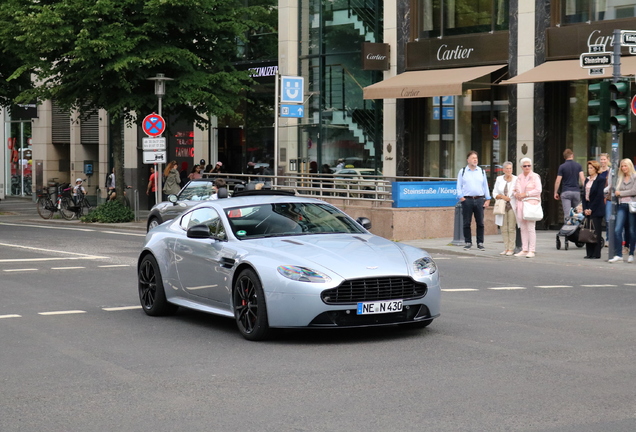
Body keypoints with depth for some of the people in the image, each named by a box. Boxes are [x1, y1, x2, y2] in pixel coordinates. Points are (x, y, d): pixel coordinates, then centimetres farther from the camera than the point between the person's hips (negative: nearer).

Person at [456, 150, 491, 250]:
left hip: (479, 199, 1)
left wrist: (487, 199, 9)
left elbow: (485, 186, 14)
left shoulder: (481, 172, 13)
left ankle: (480, 243, 8)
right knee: (467, 222, 1)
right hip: (467, 200, -1)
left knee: (480, 222, 1)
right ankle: (468, 242, 10)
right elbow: (459, 186, 8)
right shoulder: (462, 172, 8)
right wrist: (461, 197, -6)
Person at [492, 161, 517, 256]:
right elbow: (495, 193, 8)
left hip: (512, 206, -3)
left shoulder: (516, 179, 0)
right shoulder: (499, 179, 8)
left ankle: (511, 249, -2)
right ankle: (506, 248, 8)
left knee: (512, 228, -5)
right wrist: (502, 196, -8)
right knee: (504, 228, 2)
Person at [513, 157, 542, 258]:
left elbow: (538, 190, -10)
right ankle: (524, 250, 10)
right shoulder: (519, 177, 16)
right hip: (520, 204, 6)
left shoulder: (535, 176, -1)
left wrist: (525, 194, -12)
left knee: (530, 228, -10)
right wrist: (516, 194, -1)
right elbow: (516, 189, 22)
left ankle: (531, 251, -10)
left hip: (531, 204, -6)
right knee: (523, 228, 6)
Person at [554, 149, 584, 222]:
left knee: (567, 213, -8)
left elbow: (558, 181, -3)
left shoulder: (562, 167, -2)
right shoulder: (578, 165, 4)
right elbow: (582, 178, -5)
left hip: (565, 192, -3)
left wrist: (556, 192, 6)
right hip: (576, 191, 3)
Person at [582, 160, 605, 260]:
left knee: (596, 232, -4)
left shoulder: (601, 179, -7)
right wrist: (585, 208, 0)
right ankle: (589, 253, 9)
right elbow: (584, 194, 12)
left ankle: (596, 253, -2)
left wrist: (591, 209, -13)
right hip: (587, 209, 7)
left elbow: (599, 195, -12)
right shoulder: (587, 179, 14)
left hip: (597, 209, -7)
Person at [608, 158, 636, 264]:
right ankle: (618, 254, -8)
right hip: (622, 206, 4)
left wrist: (621, 193, -6)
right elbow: (616, 191, 15)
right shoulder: (620, 178, 15)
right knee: (617, 230, -9)